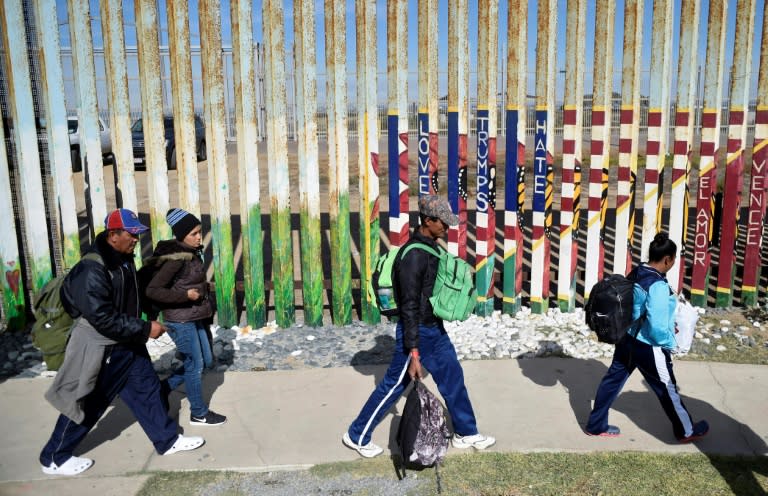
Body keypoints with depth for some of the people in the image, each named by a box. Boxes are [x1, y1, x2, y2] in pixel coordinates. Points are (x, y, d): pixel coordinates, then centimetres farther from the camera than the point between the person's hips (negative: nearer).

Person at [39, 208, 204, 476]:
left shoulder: (124, 261, 3)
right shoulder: (92, 270, -26)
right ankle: (54, 458, 25)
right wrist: (145, 329, -25)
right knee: (87, 403, 6)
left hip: (127, 343, 8)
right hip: (101, 349, -8)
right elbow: (103, 318, -29)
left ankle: (168, 440, 28)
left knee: (147, 388, 14)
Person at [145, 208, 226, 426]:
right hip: (180, 320, -9)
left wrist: (202, 289, 4)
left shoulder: (191, 252, 5)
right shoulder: (175, 258, -22)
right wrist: (186, 295, -23)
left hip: (194, 317, 9)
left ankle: (161, 389, 29)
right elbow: (152, 290, -24)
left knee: (206, 361, 17)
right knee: (195, 365, 4)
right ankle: (199, 414, 22)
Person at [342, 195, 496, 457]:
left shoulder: (432, 246, 4)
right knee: (394, 385, 4)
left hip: (435, 328, 9)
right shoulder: (413, 257, -25)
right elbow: (409, 307, -25)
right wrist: (413, 353, -24)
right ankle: (357, 436, 20)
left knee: (453, 376, 16)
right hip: (417, 332, -9)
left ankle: (465, 433, 33)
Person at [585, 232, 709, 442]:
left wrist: (668, 325, 14)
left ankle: (596, 425, 27)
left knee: (613, 380, 16)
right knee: (667, 389, 12)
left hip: (626, 339, 8)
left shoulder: (635, 274, 1)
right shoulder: (658, 286, -26)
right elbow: (657, 327, -28)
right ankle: (687, 431, 32)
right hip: (648, 347, -8)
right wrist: (670, 343, -9)